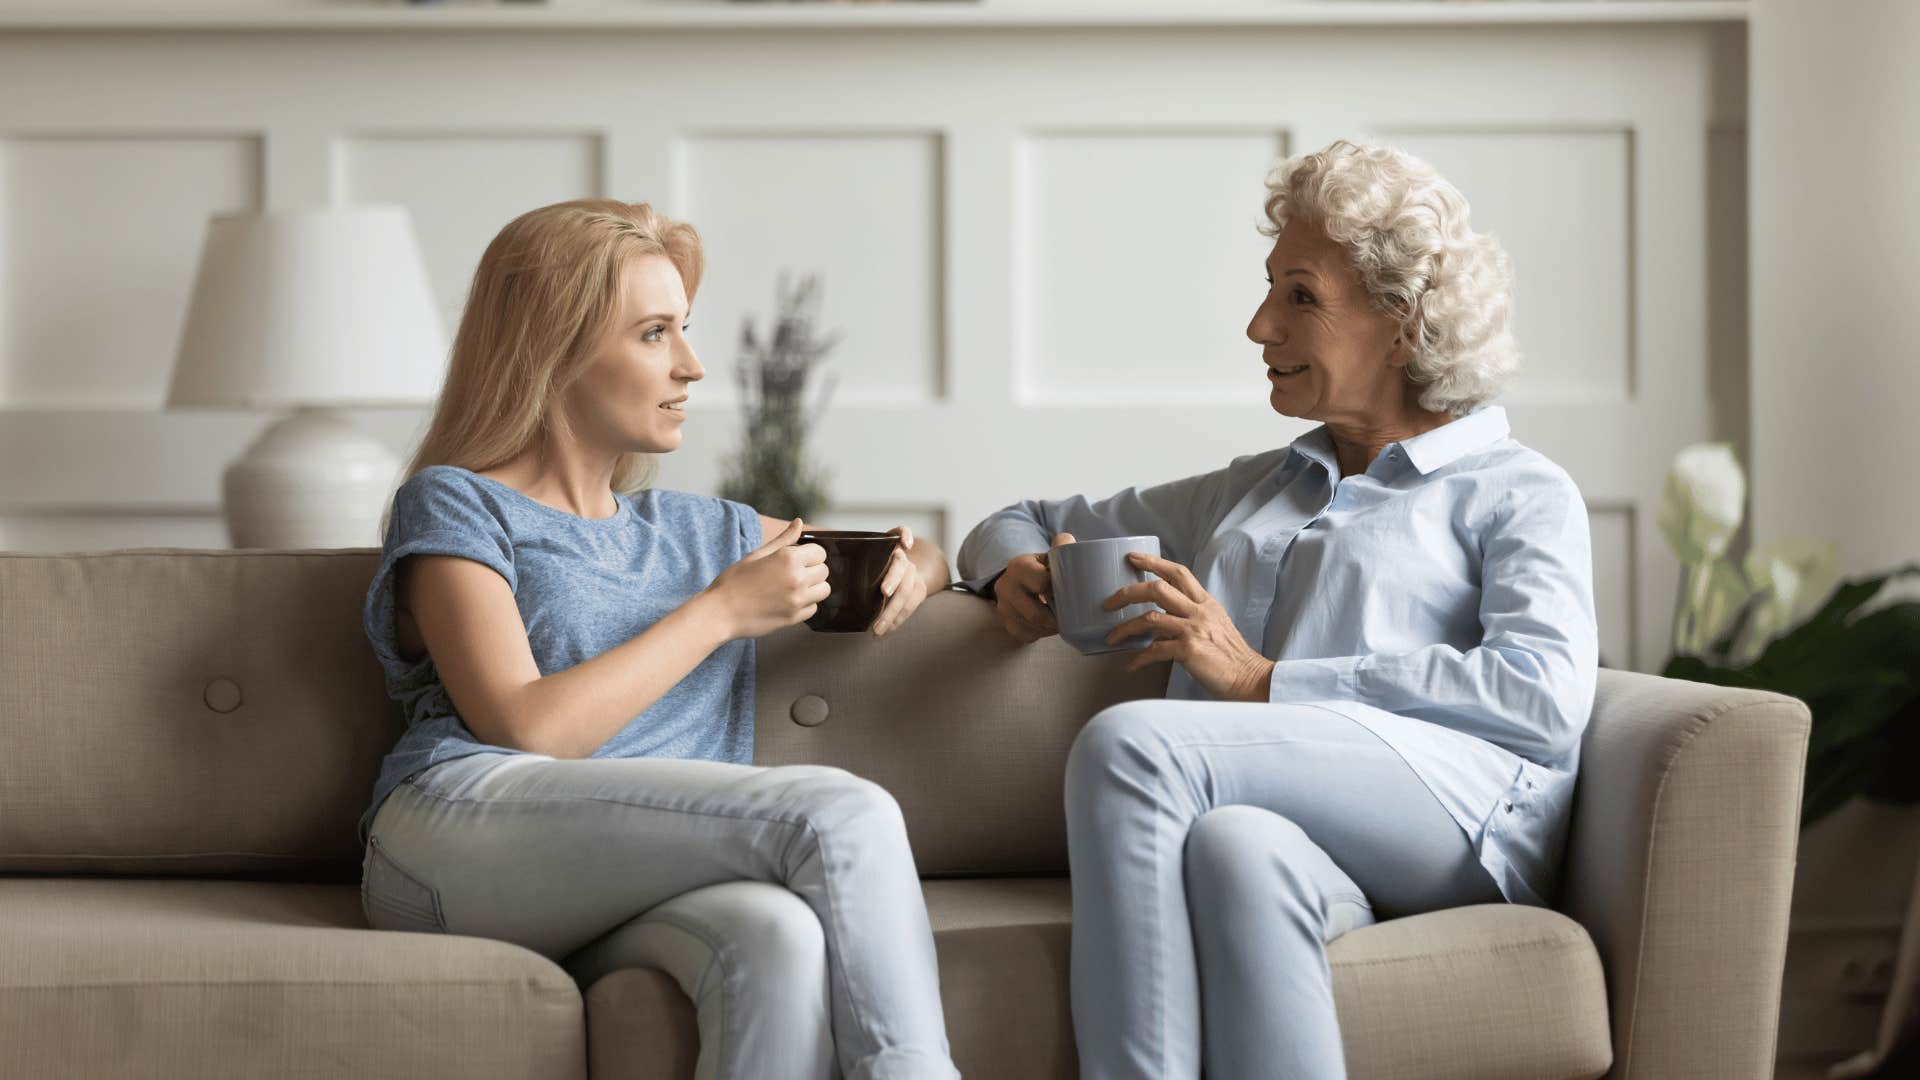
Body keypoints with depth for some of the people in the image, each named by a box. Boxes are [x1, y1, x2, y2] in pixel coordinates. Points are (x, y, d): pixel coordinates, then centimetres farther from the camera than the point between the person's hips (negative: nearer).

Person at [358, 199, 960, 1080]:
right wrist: (721, 612, 1)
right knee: (843, 813, -28)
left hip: (630, 898, 5)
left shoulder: (703, 533, 29)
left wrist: (910, 573, 17)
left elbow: (922, 557, 43)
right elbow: (527, 730, -5)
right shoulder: (456, 507, 12)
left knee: (779, 936, -36)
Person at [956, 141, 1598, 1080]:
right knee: (1234, 847, -38)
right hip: (1304, 830, 3)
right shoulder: (1246, 493, 37)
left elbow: (1546, 696, -2)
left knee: (1129, 743, -30)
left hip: (1454, 812, -3)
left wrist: (1265, 682, -7)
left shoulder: (1518, 493, 19)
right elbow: (1022, 524, 46)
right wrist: (1017, 574, 17)